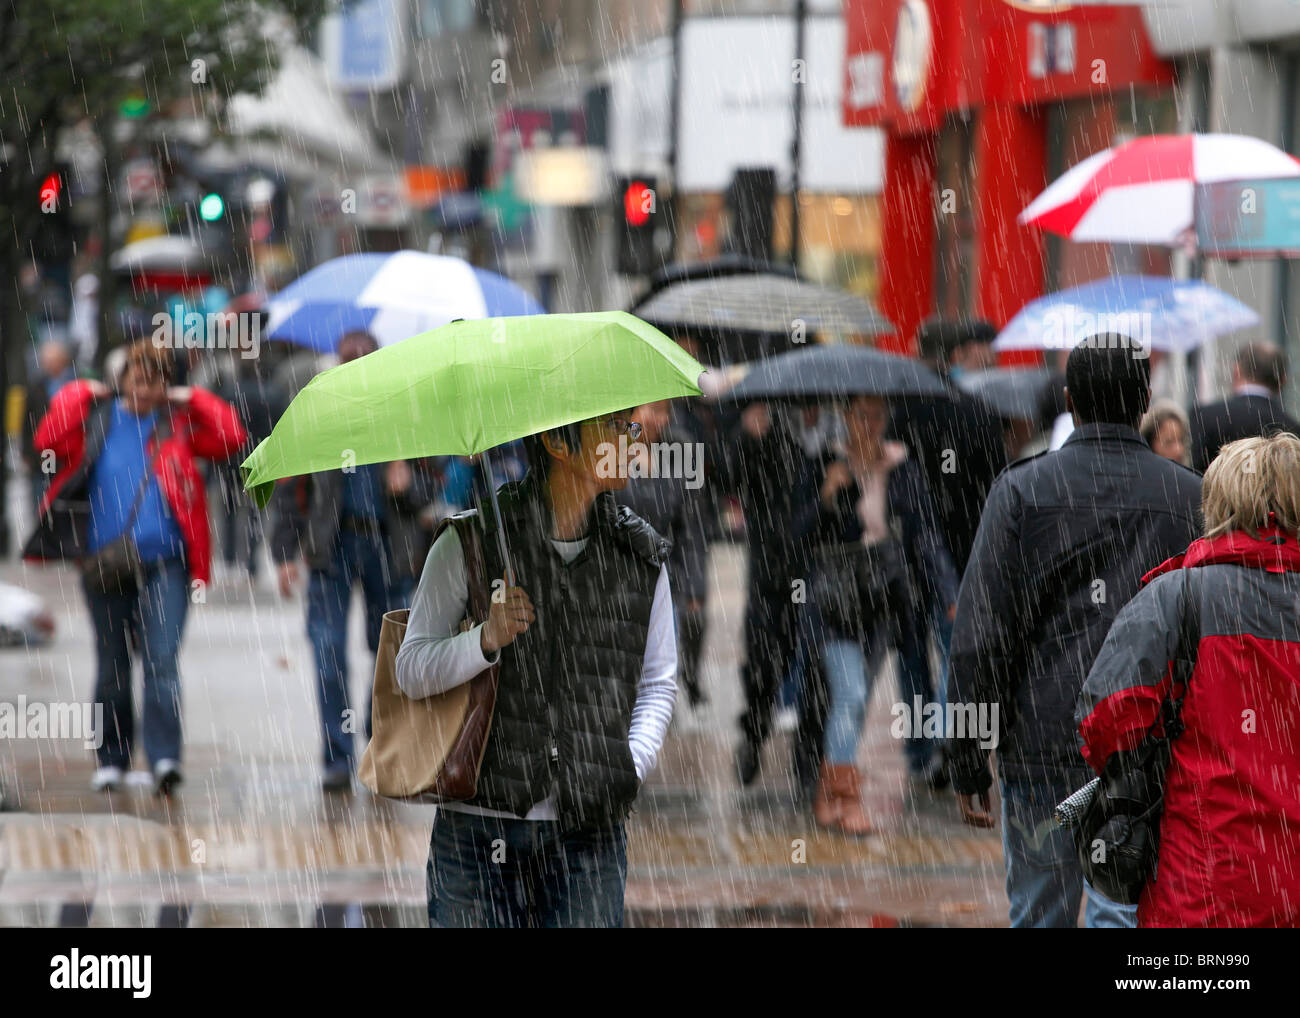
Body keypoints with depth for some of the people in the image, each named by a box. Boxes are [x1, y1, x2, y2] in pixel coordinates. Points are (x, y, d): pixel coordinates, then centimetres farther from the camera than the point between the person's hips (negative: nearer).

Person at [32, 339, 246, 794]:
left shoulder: (179, 423, 6)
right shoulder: (98, 419, 6)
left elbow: (231, 439, -4)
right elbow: (50, 441, -7)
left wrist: (192, 399, 0)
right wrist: (78, 396, -6)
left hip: (165, 561, -2)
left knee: (161, 660, -13)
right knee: (112, 665, 11)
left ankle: (165, 757, -18)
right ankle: (112, 758, 23)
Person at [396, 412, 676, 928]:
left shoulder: (642, 555, 7)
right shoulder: (469, 543, -1)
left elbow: (659, 681, 18)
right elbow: (412, 672, 0)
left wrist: (632, 764, 2)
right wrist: (487, 640, -18)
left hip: (589, 834, 2)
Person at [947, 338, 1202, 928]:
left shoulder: (1022, 489, -1)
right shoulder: (1189, 497, 3)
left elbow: (980, 635, -4)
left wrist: (967, 764, 0)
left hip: (1040, 748, 0)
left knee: (1039, 917, 12)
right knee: (1125, 912, -2)